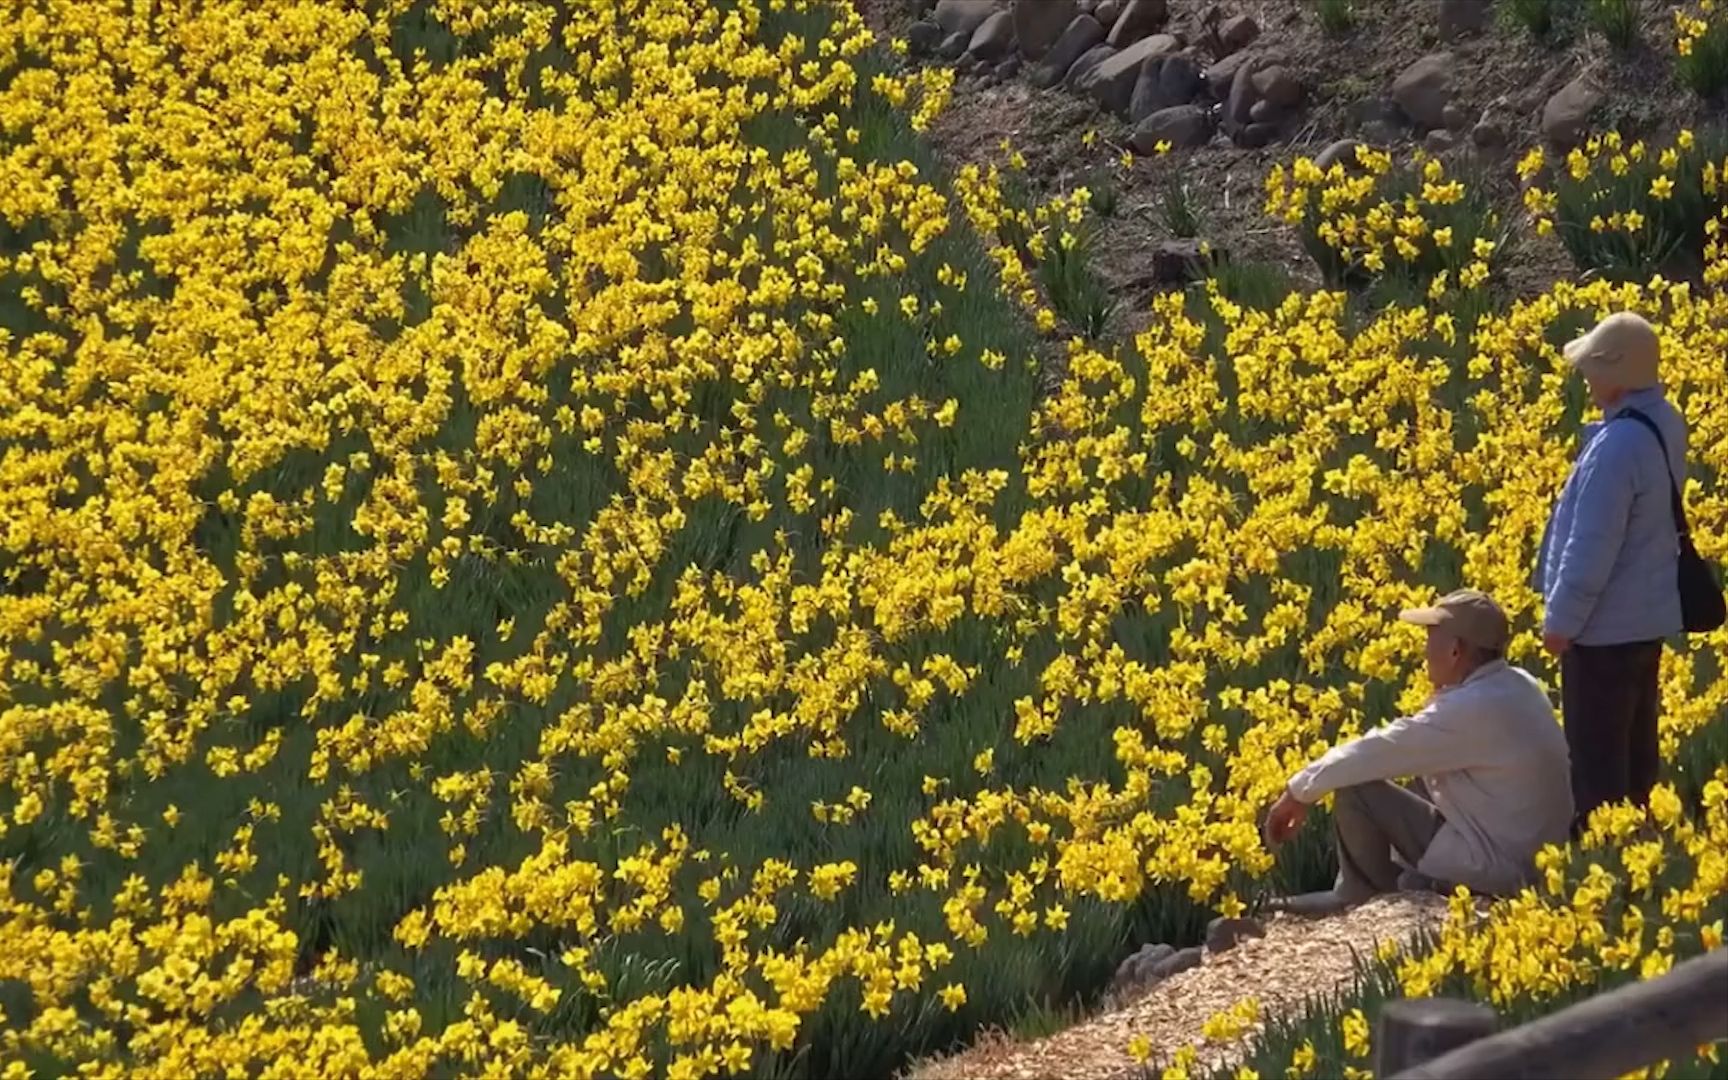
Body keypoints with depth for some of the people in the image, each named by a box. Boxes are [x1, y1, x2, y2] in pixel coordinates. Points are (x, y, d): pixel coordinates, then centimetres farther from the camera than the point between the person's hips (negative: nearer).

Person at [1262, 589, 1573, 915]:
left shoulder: (1472, 710, -25)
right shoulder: (1520, 686, 3)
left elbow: (1381, 751, -16)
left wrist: (1300, 791, -6)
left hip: (1492, 875, -9)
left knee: (1355, 790, -8)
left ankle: (1378, 898, 13)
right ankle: (1354, 892, 24)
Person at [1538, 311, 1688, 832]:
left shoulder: (1617, 446, -29)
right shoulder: (1665, 422, 0)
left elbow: (1592, 548, -25)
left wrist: (1561, 620, -15)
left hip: (1606, 627, -9)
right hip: (1649, 616, 9)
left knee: (1596, 757, 2)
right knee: (1633, 749, 19)